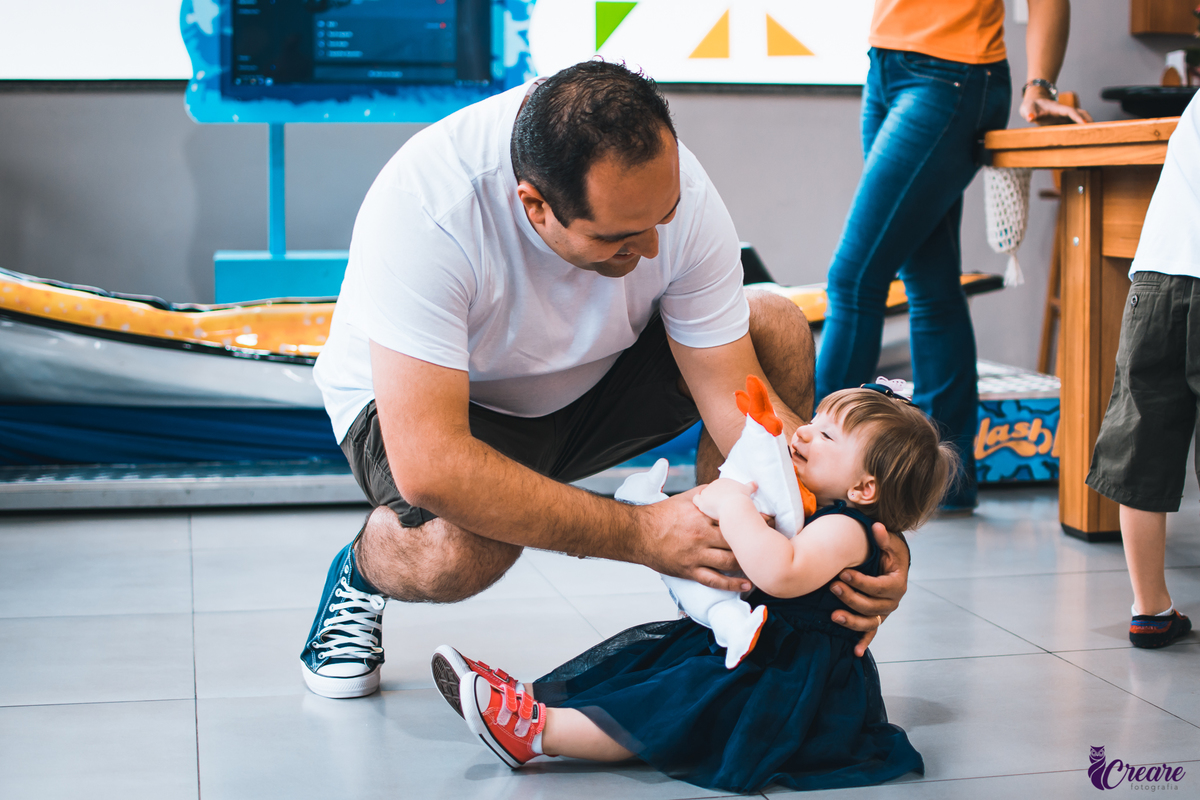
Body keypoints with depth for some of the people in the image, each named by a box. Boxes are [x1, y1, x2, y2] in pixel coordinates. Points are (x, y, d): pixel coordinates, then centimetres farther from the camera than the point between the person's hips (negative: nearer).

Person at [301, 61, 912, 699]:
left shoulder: (668, 186, -24)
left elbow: (740, 398, -20)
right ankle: (360, 573, 1)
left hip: (589, 380, 5)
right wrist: (641, 535, -41)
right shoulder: (424, 208, -38)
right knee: (460, 549, -37)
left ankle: (722, 590, 0)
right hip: (409, 400, -4)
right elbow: (427, 466, -42)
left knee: (776, 330, -16)